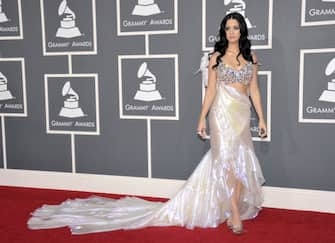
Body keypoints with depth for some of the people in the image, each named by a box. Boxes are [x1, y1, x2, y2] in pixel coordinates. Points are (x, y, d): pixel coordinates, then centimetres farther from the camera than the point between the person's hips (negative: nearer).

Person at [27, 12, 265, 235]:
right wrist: (202, 118, -4)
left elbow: (254, 90, 10)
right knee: (228, 160, -6)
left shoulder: (251, 56, 9)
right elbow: (211, 90, 0)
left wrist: (261, 118, 6)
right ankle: (235, 213, 2)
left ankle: (234, 209, 17)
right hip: (222, 112, -3)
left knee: (240, 161, 5)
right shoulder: (216, 57, 1)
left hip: (242, 113, 4)